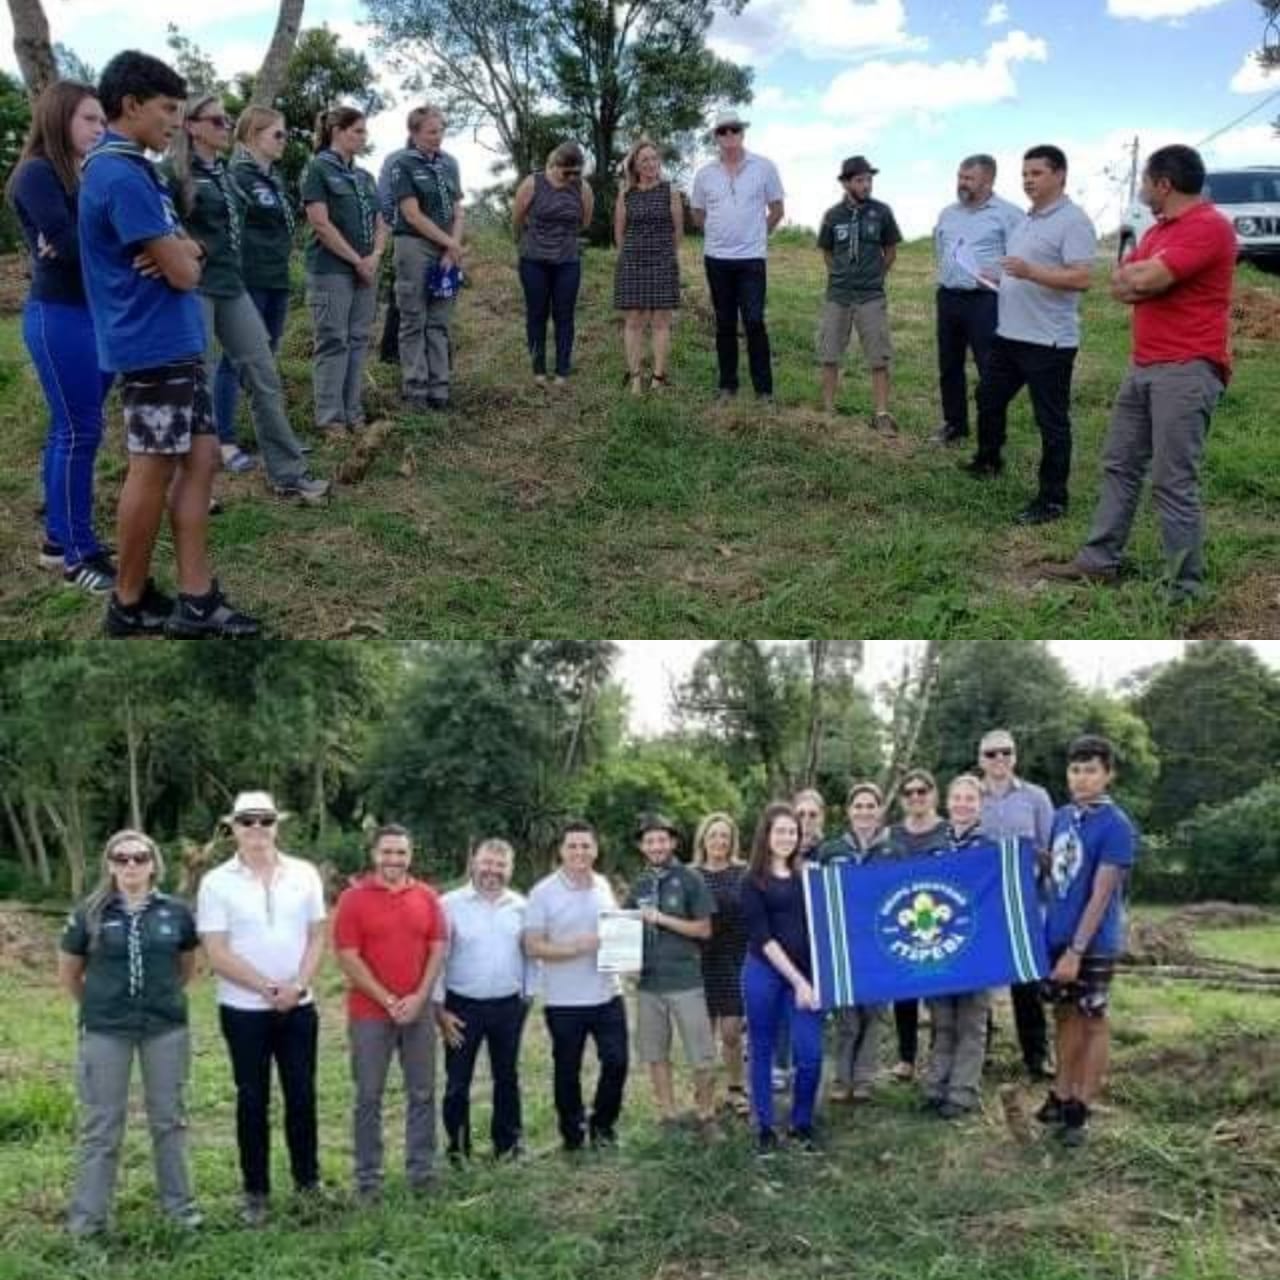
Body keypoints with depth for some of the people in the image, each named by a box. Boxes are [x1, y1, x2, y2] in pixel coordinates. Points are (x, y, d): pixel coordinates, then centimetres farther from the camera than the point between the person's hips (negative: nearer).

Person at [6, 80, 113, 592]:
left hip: (96, 313, 8)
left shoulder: (89, 177, 14)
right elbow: (69, 245, -20)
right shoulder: (36, 174, -9)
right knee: (78, 431, -6)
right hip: (60, 317, -8)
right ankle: (79, 555, 1)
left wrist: (85, 244, -18)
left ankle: (60, 537, 22)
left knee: (70, 430, 13)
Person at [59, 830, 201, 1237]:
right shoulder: (89, 914, -5)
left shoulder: (176, 912, -2)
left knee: (168, 1119, 11)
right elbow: (68, 972, 8)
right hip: (105, 1031, -1)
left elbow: (188, 965, 14)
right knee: (101, 1125, 6)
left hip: (166, 1028, 1)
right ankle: (86, 1217, 14)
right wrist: (97, 1005, 11)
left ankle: (179, 1204, 24)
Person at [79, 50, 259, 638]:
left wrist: (182, 250, -7)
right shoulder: (121, 178, -18)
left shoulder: (133, 170, 15)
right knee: (154, 471, -1)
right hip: (153, 346, -10)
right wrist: (184, 255, 4)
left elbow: (185, 252, 17)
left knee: (200, 458, 8)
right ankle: (129, 605, 12)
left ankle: (196, 600, 10)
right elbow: (182, 273, -19)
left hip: (176, 343, 10)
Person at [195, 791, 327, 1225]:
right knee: (253, 1099, 7)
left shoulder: (304, 874, 1)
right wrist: (269, 988, -16)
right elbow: (217, 954, -11)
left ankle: (308, 1178, 25)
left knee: (302, 1094, 10)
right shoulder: (217, 883, -7)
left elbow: (317, 936, 2)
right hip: (244, 1010, -2)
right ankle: (256, 1192, 18)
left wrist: (298, 985, -13)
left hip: (299, 1007, 2)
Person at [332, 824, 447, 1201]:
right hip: (370, 1012, -3)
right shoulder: (353, 898, -5)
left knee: (422, 1094, 8)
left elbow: (438, 949, 4)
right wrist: (389, 1001, -13)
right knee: (369, 1098, 4)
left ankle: (421, 1171, 19)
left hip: (419, 1010, 3)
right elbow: (348, 958, -10)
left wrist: (419, 998, -8)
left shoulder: (427, 897, 5)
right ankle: (368, 1178, 12)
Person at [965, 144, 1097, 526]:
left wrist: (1030, 272, -32)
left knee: (1051, 422, -2)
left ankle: (1053, 499, 5)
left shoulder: (1073, 221, -14)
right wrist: (1000, 281, 11)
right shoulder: (1027, 220, 15)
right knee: (989, 397, 23)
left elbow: (1080, 278, -24)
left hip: (1049, 341, -10)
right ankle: (988, 461, 45)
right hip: (1009, 334, 10)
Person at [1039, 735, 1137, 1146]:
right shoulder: (1062, 817, 4)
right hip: (1056, 936, 6)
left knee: (1092, 1020, 5)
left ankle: (1080, 1110, 13)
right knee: (1065, 1014, 15)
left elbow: (1101, 895, -19)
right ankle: (1062, 1095, 26)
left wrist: (1076, 950, -21)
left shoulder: (1116, 826, -16)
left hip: (1093, 943, -6)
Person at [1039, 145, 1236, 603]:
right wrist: (1148, 275, -8)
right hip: (1143, 366, 10)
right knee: (1120, 464, 13)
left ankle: (1185, 589, -1)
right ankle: (1099, 561, 22)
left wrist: (1138, 273, 1)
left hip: (1187, 370, -10)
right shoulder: (1158, 230, 19)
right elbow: (1120, 286, 11)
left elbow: (1145, 281, -21)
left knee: (1173, 482, -8)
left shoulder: (1209, 226, -13)